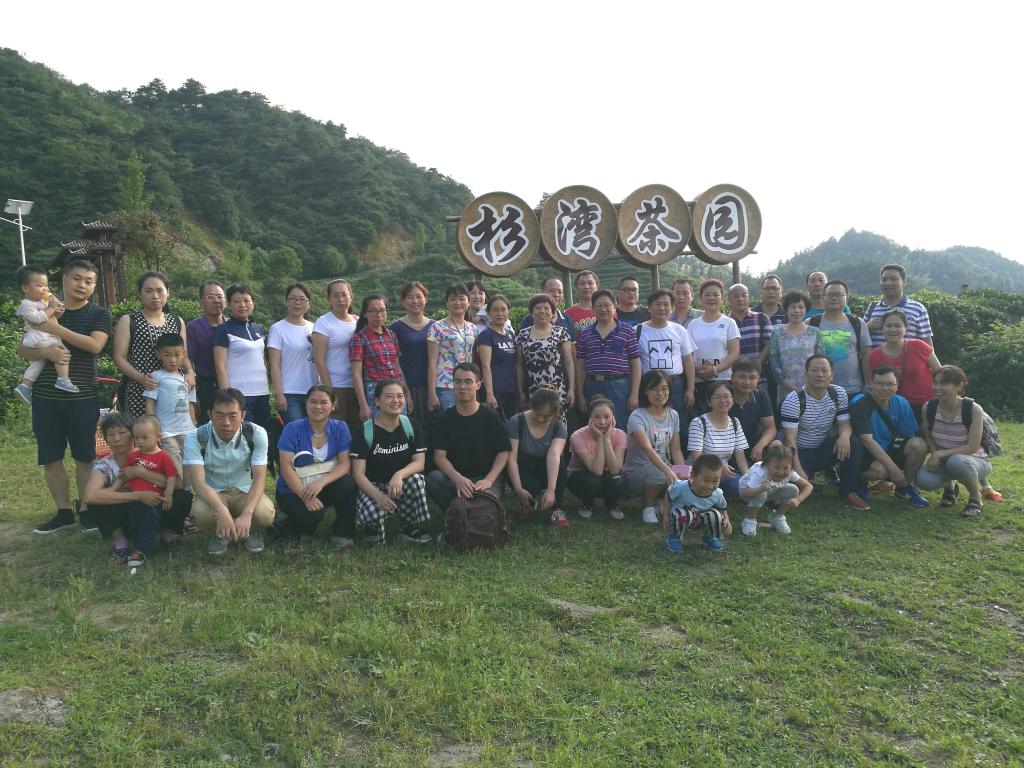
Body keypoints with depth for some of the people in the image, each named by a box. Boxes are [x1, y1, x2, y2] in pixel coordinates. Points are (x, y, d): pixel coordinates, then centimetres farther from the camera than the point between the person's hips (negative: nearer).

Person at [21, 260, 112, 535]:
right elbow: (23, 349, 6)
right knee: (50, 458, 7)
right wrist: (45, 351, -15)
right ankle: (64, 512, 19)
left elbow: (94, 345, -16)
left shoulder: (99, 314, 1)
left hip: (82, 398, -3)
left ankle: (86, 511, 17)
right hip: (45, 397, 3)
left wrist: (56, 328, -18)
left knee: (85, 457, 4)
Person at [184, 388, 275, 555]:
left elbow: (260, 478, -19)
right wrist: (222, 510, -46)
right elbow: (199, 482, -26)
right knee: (200, 512, -35)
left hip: (246, 492, 0)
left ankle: (253, 530, 8)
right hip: (212, 493, 0)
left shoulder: (257, 434, -16)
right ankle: (219, 533, 3)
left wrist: (246, 514, -36)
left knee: (265, 513, -32)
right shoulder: (195, 438, -18)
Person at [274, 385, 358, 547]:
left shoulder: (340, 428, -3)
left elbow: (345, 463, -11)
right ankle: (292, 525, 5)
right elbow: (286, 467, -15)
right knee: (313, 514, -31)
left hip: (326, 486, 2)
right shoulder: (292, 429, -10)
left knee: (348, 484, -28)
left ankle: (342, 533, -8)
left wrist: (321, 482, -29)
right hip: (294, 490, -2)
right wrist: (306, 496, -27)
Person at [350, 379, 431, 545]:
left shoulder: (412, 426, -2)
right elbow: (358, 473, -13)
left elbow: (419, 462, -8)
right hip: (373, 486, -2)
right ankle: (373, 527, 6)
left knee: (417, 480, -32)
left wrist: (399, 475, -31)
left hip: (402, 485, 3)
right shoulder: (365, 431, -10)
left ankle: (410, 527, -5)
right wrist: (378, 496, -31)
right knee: (372, 514, -35)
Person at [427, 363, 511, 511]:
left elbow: (503, 452, -1)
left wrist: (488, 480, -17)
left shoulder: (491, 417, 2)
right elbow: (439, 455, -2)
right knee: (434, 478, -30)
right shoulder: (445, 419, 6)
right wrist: (457, 478, -22)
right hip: (455, 479, 3)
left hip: (485, 480, -3)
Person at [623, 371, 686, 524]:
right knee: (658, 474, -37)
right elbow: (647, 449, -31)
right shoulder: (637, 416, -16)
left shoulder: (673, 415, 4)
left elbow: (676, 450, 4)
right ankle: (648, 507, -7)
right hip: (636, 472, -5)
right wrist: (667, 470, -46)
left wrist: (682, 472, -16)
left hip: (664, 467, 5)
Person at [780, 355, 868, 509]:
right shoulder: (793, 400, -18)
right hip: (800, 453, -4)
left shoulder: (839, 394, -3)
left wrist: (844, 435, -29)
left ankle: (850, 492, -9)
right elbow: (790, 439, -21)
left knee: (853, 445, -25)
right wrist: (798, 470, -30)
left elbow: (845, 424, -3)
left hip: (825, 450, 4)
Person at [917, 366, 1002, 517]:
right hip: (943, 461, 4)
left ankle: (975, 497, -7)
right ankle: (949, 485, 11)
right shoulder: (928, 408, -10)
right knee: (924, 479, -29)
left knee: (956, 462, -40)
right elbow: (927, 437, 2)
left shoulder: (973, 410, -21)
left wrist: (940, 454, -28)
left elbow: (972, 447, -22)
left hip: (974, 460, -4)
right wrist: (934, 455, -17)